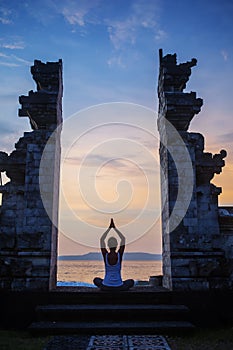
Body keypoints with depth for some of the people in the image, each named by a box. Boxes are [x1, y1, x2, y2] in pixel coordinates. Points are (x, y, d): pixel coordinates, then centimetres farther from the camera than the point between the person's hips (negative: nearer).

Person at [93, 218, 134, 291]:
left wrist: (109, 228, 2)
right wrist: (114, 228, 2)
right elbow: (123, 239, -1)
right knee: (131, 282, 30)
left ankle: (105, 289, 15)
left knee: (96, 280, 33)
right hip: (119, 286, -1)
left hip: (106, 286, 1)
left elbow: (101, 239, 0)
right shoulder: (119, 254, -13)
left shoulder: (105, 255, -12)